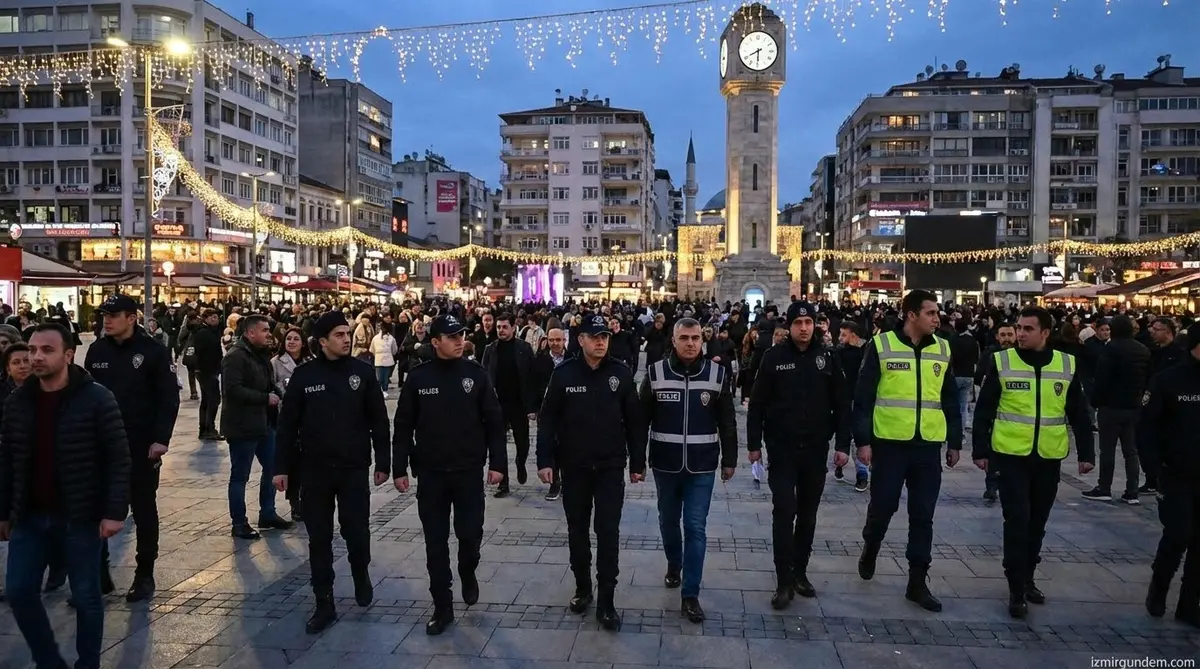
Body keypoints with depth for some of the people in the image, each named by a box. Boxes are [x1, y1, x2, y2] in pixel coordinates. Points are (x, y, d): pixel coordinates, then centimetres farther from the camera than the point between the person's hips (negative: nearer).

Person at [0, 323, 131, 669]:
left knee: (86, 597, 7)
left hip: (80, 517, -5)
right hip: (29, 516, 5)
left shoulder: (97, 398, -13)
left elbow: (118, 458, -13)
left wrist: (115, 511, -17)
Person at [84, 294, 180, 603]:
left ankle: (145, 575, 20)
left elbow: (169, 399, -11)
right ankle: (98, 574, 22)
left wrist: (161, 438, -18)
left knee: (143, 510, 9)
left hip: (141, 446, -4)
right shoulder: (97, 350, 4)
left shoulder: (154, 352, -9)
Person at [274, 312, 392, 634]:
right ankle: (325, 604, 20)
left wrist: (383, 463, 0)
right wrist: (282, 467, 0)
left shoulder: (363, 371, -3)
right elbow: (288, 424, 2)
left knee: (357, 532, 3)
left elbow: (379, 421, 1)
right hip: (314, 470, 1)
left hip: (354, 469, -1)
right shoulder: (304, 375, -2)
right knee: (319, 539, 7)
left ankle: (361, 574, 35)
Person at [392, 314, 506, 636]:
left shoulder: (476, 374, -3)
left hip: (469, 471, 0)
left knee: (470, 535, 3)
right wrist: (399, 468, -1)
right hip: (430, 474, 1)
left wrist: (497, 462, -6)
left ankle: (468, 575, 36)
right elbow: (404, 426, 2)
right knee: (436, 543, 6)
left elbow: (494, 422, -1)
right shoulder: (418, 377, -2)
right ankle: (442, 607, 19)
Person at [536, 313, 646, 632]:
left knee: (608, 532, -1)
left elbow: (634, 421, 1)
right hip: (574, 466, 1)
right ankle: (582, 588, 31)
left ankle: (606, 601, 9)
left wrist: (637, 464, 1)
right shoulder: (563, 373, -6)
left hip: (611, 466, -1)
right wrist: (545, 460, -8)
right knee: (577, 530, 13)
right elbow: (547, 419, -2)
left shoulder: (621, 373, -4)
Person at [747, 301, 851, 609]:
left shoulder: (827, 358, 0)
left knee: (808, 513, 12)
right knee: (784, 511, -4)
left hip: (816, 449, 3)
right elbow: (757, 404, -2)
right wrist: (754, 444, -3)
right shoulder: (774, 357, -5)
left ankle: (800, 572, 27)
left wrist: (843, 444, -2)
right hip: (782, 448, -2)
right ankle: (784, 582, 2)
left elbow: (842, 405, 3)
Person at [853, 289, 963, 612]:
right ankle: (870, 548, 35)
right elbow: (863, 397, -6)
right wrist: (863, 440, -9)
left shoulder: (942, 349, 7)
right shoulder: (882, 345, -6)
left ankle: (917, 582, 16)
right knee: (882, 506, 5)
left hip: (928, 445, 3)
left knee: (923, 516, 6)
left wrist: (955, 442, 13)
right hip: (890, 443, -3)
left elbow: (950, 400, 14)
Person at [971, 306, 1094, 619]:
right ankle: (1017, 589, 3)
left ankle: (1027, 578, 30)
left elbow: (1079, 414, 8)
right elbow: (984, 411, -3)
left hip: (1048, 458, 3)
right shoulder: (1002, 362, -6)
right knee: (1017, 520, -6)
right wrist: (980, 450, -5)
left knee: (1037, 522, 14)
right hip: (1011, 455, -3)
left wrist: (1086, 453, 5)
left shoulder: (1067, 365, 1)